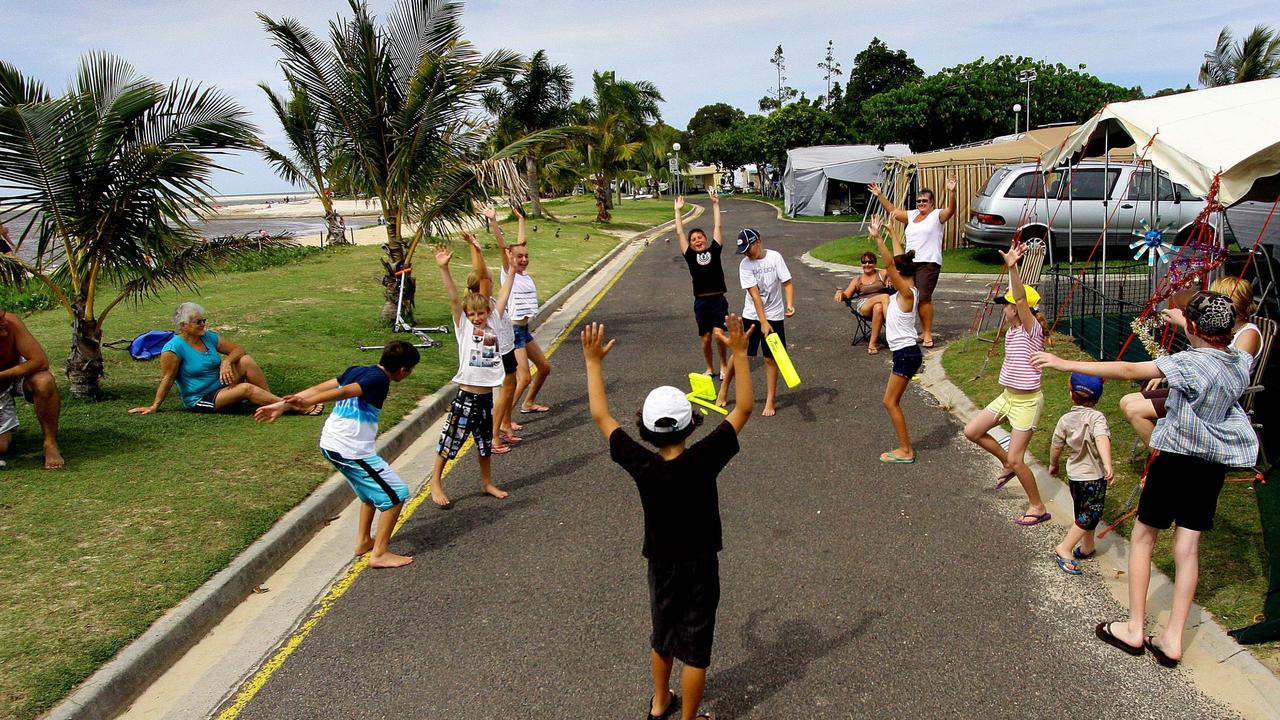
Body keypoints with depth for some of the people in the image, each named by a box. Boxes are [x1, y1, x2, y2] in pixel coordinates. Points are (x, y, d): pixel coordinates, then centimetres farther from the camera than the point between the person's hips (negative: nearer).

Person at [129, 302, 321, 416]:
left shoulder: (209, 337, 4)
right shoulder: (174, 348, -15)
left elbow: (238, 349, 6)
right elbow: (167, 379, -13)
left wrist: (227, 362, -14)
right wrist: (154, 407, -12)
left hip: (222, 388, 7)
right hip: (200, 400, -7)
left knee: (246, 361, -16)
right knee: (246, 388, -29)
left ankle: (272, 401, -16)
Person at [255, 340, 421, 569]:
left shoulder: (357, 371, 12)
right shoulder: (380, 380, -14)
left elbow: (319, 388, 8)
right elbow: (344, 392, -27)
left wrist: (282, 405, 7)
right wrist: (306, 403, -36)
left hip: (330, 445, 9)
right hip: (352, 451, -9)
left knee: (372, 489, 28)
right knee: (396, 494, 1)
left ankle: (363, 541, 34)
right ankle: (379, 554, 4)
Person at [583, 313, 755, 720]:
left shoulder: (641, 466, -21)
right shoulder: (703, 461, -26)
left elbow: (600, 416, -12)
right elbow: (744, 408, -23)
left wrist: (593, 362, -6)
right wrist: (739, 354, -22)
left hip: (661, 564, 3)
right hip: (700, 565, -3)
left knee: (662, 633, 25)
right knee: (695, 647, 12)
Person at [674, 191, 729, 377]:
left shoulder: (714, 251, 5)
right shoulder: (690, 256, 5)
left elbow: (717, 227, 5)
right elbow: (680, 233, 6)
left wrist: (715, 204, 6)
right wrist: (678, 211, 9)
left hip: (718, 299, -1)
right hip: (701, 301, 1)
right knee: (706, 337, 7)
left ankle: (723, 366, 10)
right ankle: (709, 368, 25)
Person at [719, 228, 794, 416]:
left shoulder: (775, 257, -8)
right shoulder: (745, 265, -8)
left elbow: (787, 283, -8)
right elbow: (754, 294, -15)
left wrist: (790, 304, -27)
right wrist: (763, 322, -20)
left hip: (774, 316, -1)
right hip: (751, 316, 1)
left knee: (770, 358, 1)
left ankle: (771, 400, 12)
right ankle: (724, 388, 27)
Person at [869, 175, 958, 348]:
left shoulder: (937, 215, -1)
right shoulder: (911, 216, 18)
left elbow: (951, 210, -18)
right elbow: (892, 210, 21)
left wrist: (951, 192, -34)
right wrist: (880, 195, 13)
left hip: (929, 263, -7)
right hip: (910, 263, 7)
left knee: (924, 298, -14)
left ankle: (928, 333, -9)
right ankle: (924, 330, 17)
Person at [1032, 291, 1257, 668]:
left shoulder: (1189, 363, -21)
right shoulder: (1241, 362, 1)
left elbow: (1128, 371, -27)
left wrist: (1067, 364, -25)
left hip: (1178, 456, -6)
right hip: (1215, 462, 6)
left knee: (1143, 537, 7)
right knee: (1188, 546, 7)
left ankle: (1135, 630, 10)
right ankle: (1173, 639, 9)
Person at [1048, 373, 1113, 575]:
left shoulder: (1066, 419, -3)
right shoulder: (1096, 417, -20)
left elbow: (1056, 446, 6)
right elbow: (1102, 440, -38)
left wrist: (1054, 464, 25)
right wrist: (1108, 465, -49)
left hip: (1074, 475, 6)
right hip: (1094, 477, -6)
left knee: (1082, 512, 21)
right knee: (1090, 516, 3)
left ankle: (1087, 547, 36)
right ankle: (1064, 549, -1)